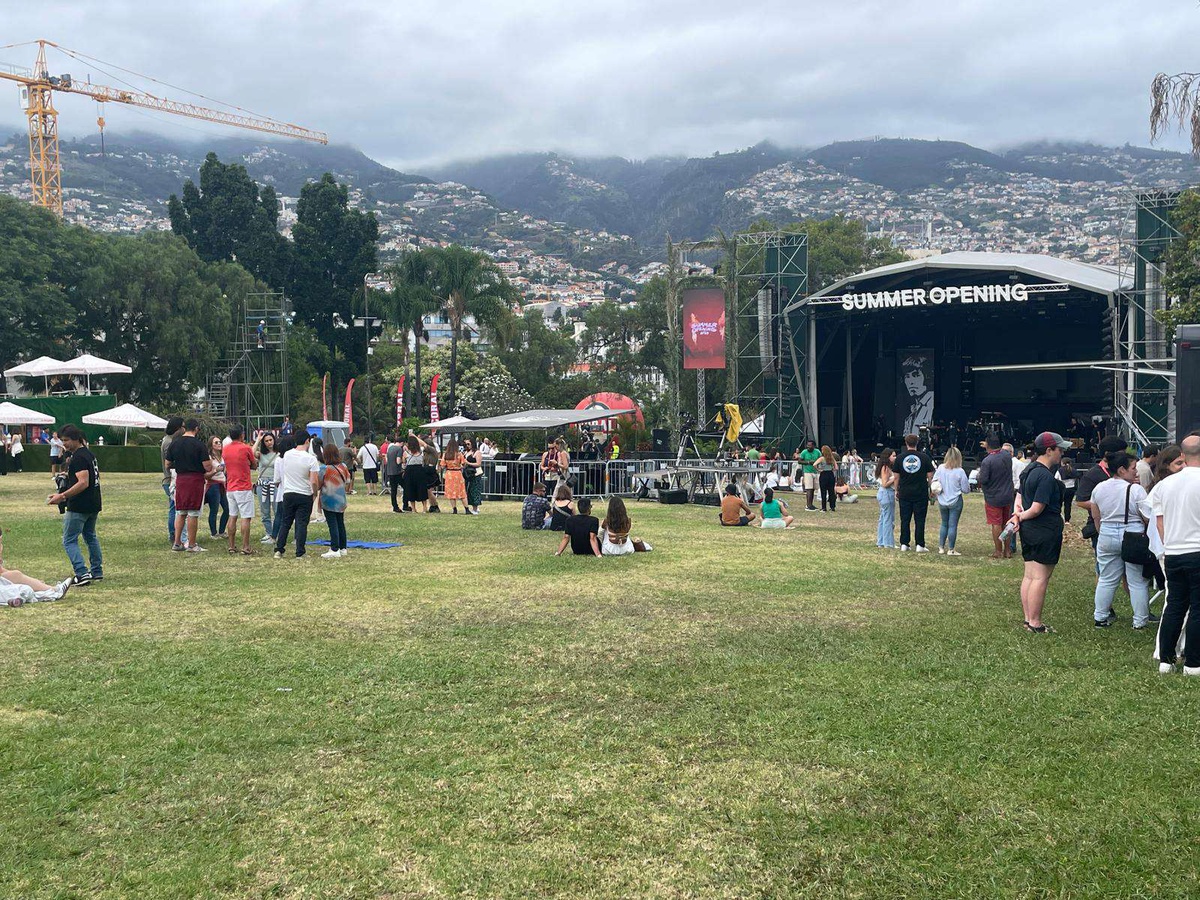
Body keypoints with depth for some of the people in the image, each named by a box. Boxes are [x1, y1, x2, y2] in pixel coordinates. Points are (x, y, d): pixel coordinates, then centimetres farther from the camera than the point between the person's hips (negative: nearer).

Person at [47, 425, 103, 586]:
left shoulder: (78, 458, -18)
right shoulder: (89, 454, 13)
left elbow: (83, 483, -27)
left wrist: (62, 496, -28)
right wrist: (68, 476, 24)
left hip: (79, 507, -10)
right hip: (93, 505, 10)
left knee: (69, 540, -5)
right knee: (90, 537, 22)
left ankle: (82, 574, -13)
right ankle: (97, 572, 26)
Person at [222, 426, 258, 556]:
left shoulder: (225, 449, 7)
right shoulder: (245, 448, -9)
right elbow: (254, 465, 3)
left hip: (230, 488, 6)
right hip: (244, 488, -6)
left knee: (233, 517, 13)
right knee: (245, 518, -4)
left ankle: (232, 546, 16)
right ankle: (245, 548, -7)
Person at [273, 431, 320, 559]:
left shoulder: (286, 455, -1)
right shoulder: (311, 459, -15)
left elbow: (279, 478, 13)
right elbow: (314, 482, -18)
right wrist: (315, 492, 1)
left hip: (288, 494, 4)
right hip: (305, 496, -4)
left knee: (285, 522, 14)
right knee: (302, 524, 3)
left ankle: (279, 550, 13)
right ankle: (300, 553, 4)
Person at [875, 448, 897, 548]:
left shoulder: (889, 468, 14)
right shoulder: (885, 468, -15)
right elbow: (885, 484, -19)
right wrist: (895, 478, -16)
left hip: (886, 494, 10)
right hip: (886, 494, -10)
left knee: (883, 519, 14)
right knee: (889, 519, -5)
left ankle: (881, 542, 20)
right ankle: (888, 543, -1)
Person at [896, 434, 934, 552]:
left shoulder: (900, 458, 0)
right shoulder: (924, 457, -2)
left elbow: (896, 477, 3)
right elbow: (930, 476, -1)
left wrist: (897, 490, 15)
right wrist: (931, 490, 9)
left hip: (905, 493, 1)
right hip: (921, 493, -1)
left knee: (905, 520, 7)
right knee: (920, 520, 3)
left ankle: (904, 544, 9)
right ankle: (920, 545, 2)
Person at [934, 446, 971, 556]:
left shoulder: (940, 468, -7)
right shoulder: (960, 471, -15)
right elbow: (966, 489, -9)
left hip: (942, 501, 4)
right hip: (955, 501, -4)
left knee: (944, 524, 18)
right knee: (953, 525, 3)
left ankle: (941, 548, 21)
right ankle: (951, 550, 6)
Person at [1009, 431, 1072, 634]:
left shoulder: (1029, 469, 11)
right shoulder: (1046, 477, -20)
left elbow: (1019, 496, 15)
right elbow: (1037, 508, -22)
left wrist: (1017, 515, -1)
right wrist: (1021, 516, -5)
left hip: (1028, 532, 10)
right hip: (1045, 532, -10)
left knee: (1029, 576, 13)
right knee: (1040, 578, -4)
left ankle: (1028, 619, 20)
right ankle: (1035, 623, 0)